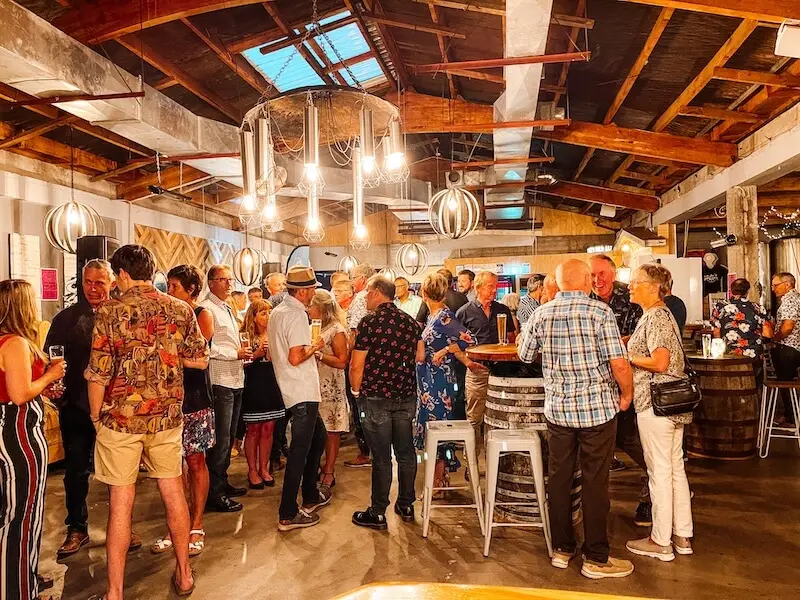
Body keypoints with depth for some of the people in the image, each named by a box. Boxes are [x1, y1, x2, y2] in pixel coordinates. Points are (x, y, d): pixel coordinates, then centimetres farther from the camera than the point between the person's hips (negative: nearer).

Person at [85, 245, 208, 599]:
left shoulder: (109, 312, -9)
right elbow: (200, 360, 4)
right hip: (167, 417, 3)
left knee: (121, 502, 5)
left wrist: (95, 414, 6)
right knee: (173, 492, 15)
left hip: (120, 418, -3)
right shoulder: (181, 310, -1)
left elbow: (98, 373, -9)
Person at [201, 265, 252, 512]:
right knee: (220, 439, -5)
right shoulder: (206, 309, -12)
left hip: (235, 380, 10)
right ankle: (214, 494, 4)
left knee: (228, 437, 18)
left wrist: (245, 353, 10)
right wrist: (235, 353, -18)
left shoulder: (228, 310, 19)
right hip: (220, 381, -10)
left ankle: (222, 482, 30)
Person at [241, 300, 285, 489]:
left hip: (272, 386, 4)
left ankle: (264, 468, 22)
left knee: (268, 430, 9)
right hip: (253, 386, -4)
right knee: (253, 430, 4)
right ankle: (252, 471, 16)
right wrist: (257, 353, -21)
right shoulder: (246, 337, -6)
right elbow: (242, 363, -11)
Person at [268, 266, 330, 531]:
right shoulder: (297, 315, -19)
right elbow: (295, 358, -25)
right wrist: (315, 346, -9)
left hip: (293, 389, 10)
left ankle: (310, 496, 33)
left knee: (318, 437, 22)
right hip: (302, 392, -10)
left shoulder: (277, 312, 11)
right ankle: (288, 514, 3)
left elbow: (277, 351, 17)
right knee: (300, 450, -4)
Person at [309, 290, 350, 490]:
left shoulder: (336, 330, -9)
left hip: (331, 388, -6)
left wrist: (318, 354, -19)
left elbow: (341, 362, -15)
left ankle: (329, 472, 9)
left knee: (331, 431, 1)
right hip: (313, 385, 7)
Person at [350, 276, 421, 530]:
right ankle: (406, 505, 27)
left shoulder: (369, 323, -12)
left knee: (382, 457, 2)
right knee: (406, 453, 14)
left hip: (376, 398, -5)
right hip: (406, 397, 5)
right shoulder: (410, 322, 3)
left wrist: (356, 391, 3)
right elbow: (418, 359, 11)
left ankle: (378, 513, 14)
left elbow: (356, 366, -12)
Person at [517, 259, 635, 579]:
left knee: (559, 478, 14)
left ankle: (561, 549, 26)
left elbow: (524, 354, 13)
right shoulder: (599, 311, -12)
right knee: (595, 482, 5)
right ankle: (596, 558, 16)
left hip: (557, 408, 4)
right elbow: (619, 363, -17)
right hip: (598, 408, -4)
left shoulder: (541, 314, 0)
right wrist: (626, 394, 0)